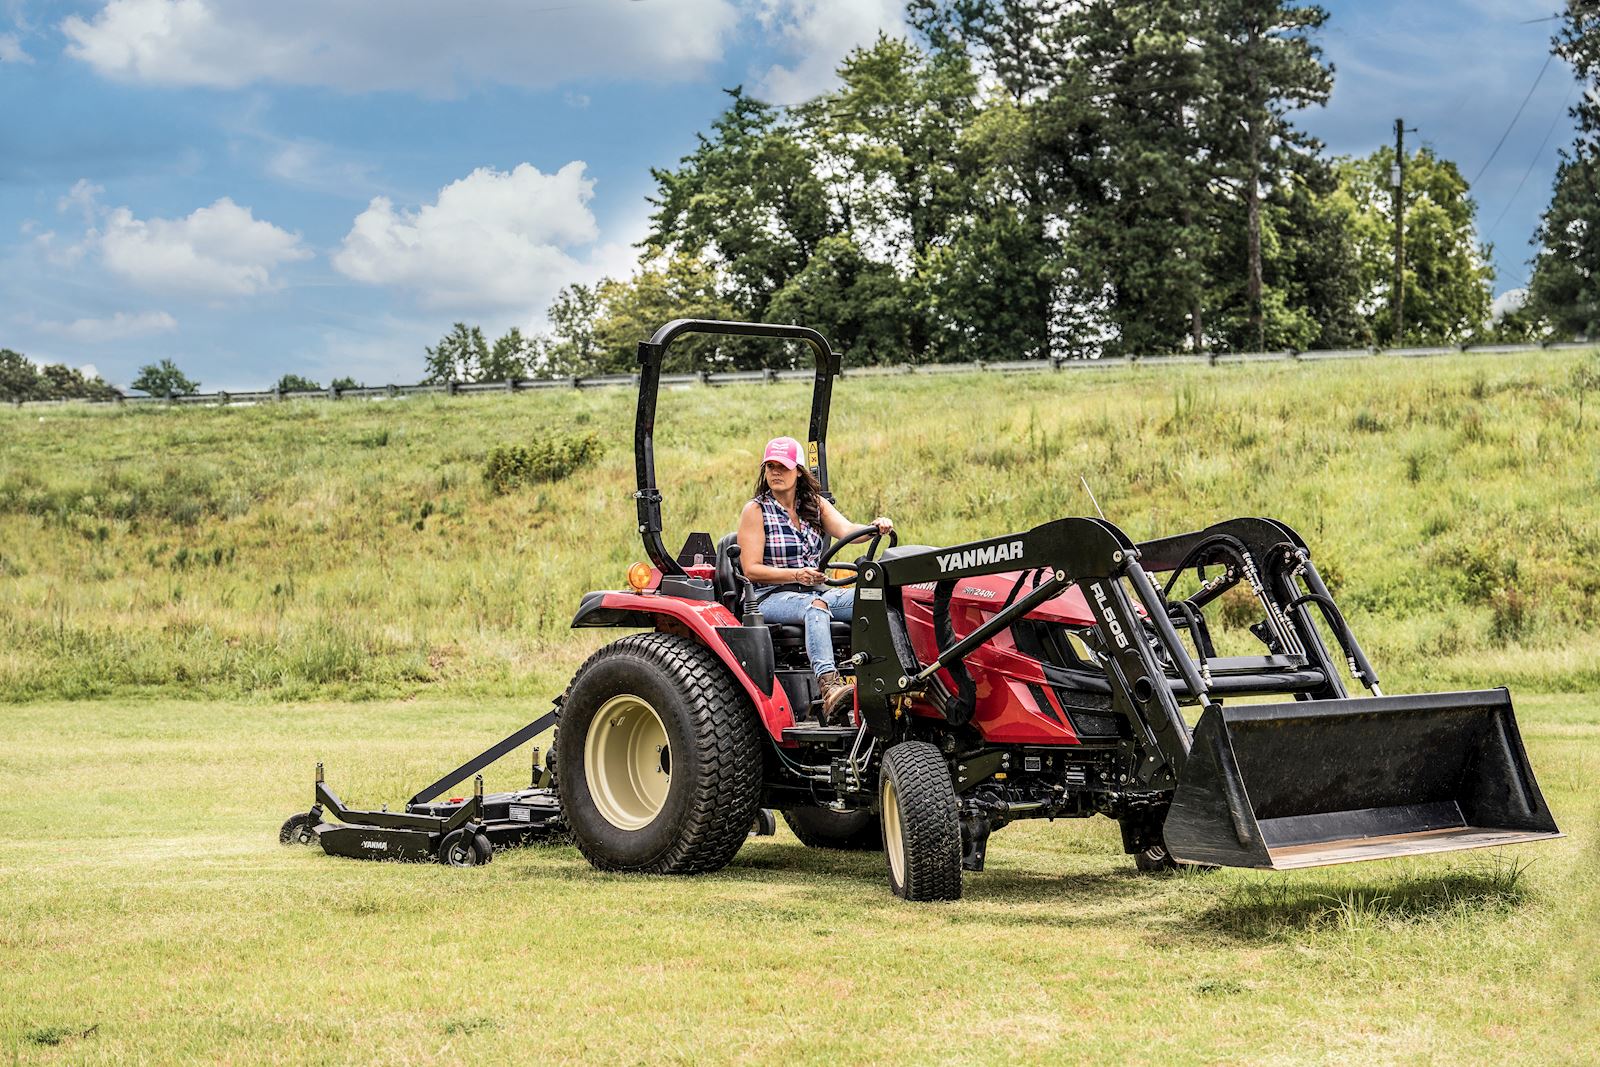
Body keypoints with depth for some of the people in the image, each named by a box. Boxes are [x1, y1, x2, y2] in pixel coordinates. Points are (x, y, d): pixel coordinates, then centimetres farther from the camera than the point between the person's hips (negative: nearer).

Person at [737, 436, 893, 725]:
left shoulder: (815, 505, 15)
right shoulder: (755, 511, 2)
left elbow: (847, 530, -5)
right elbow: (751, 570, -7)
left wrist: (876, 527, -27)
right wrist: (796, 575, -22)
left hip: (815, 591, 5)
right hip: (772, 597, -5)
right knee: (815, 605, -39)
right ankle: (830, 689, -60)